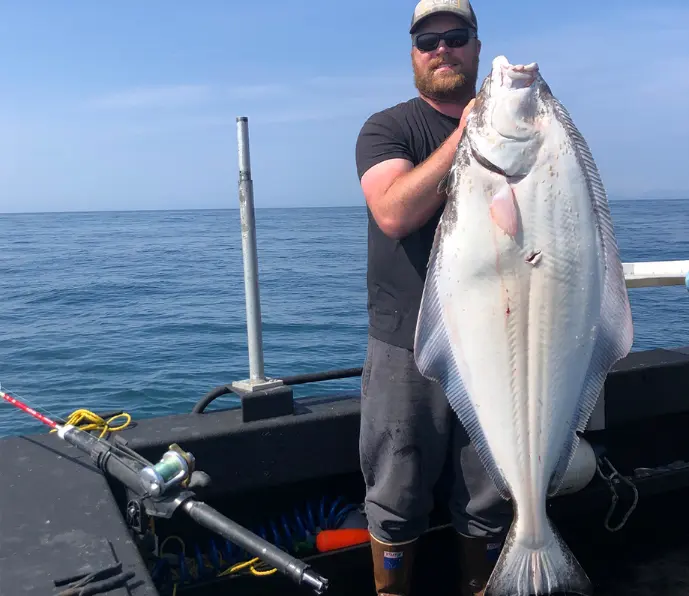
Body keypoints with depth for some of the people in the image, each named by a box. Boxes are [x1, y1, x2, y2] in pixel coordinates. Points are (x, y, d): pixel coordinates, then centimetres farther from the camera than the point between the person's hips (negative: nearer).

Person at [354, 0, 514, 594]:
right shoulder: (389, 128, 2)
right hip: (409, 348, -3)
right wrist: (465, 136, -20)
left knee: (492, 506, 14)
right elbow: (394, 213, -18)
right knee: (397, 506, 9)